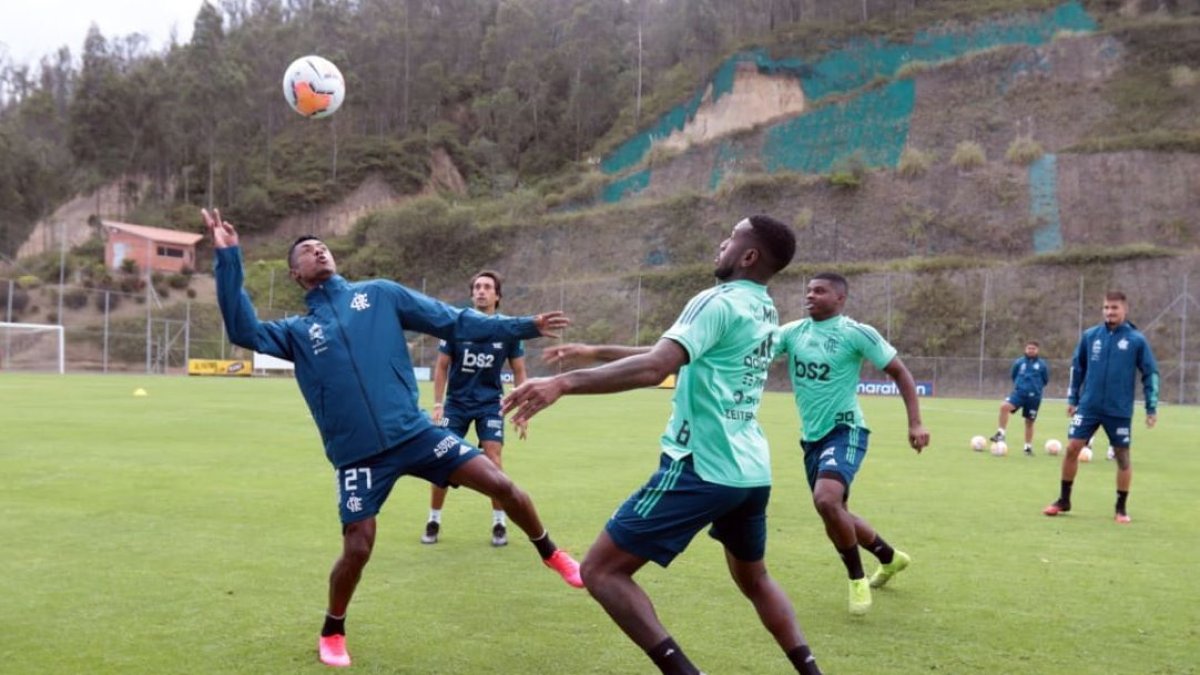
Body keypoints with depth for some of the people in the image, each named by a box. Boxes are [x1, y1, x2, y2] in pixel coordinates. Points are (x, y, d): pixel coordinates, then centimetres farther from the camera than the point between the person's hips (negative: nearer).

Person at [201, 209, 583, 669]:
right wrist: (228, 258, -11)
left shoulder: (381, 295, 10)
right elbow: (243, 331, -6)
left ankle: (549, 553, 23)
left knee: (501, 484, -5)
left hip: (415, 433, 1)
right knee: (357, 549, -4)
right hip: (358, 455, 0)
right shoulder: (296, 332, 11)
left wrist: (524, 326, 6)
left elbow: (453, 321, 9)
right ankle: (332, 633, 26)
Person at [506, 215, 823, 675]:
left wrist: (565, 382, -33)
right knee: (753, 578, 30)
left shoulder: (718, 303, -12)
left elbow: (655, 368, -28)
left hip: (702, 467, -9)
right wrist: (596, 352, 23)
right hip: (752, 472, 9)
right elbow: (678, 355, 23)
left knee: (602, 570, -3)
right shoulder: (765, 311, 14)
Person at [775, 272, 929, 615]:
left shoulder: (857, 333, -10)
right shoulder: (793, 331, 3)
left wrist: (915, 423, -10)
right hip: (811, 436, 7)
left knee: (826, 500, -29)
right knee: (834, 512, 17)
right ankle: (890, 557, 44)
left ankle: (857, 580, -7)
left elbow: (900, 372, -4)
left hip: (845, 431, -7)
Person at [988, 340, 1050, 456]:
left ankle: (1028, 447, 22)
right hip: (1019, 393, 1)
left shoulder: (1042, 365, -2)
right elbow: (1012, 375, 18)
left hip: (1034, 397, 0)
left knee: (1029, 422, 7)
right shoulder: (1019, 362, 2)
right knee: (1004, 406, -27)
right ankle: (1000, 434, -18)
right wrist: (1020, 384, 11)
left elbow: (1045, 380, 10)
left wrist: (1036, 386, 8)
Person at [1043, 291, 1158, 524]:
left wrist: (1152, 408, -1)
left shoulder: (1137, 340, -4)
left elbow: (1150, 373, 1)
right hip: (1088, 406, 2)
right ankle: (1063, 500, 13)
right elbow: (1077, 367, 12)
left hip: (1119, 411, -2)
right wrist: (1072, 398, 11)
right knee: (1072, 448, -2)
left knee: (1122, 456, 4)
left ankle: (1121, 508, 19)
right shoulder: (1090, 336, 3)